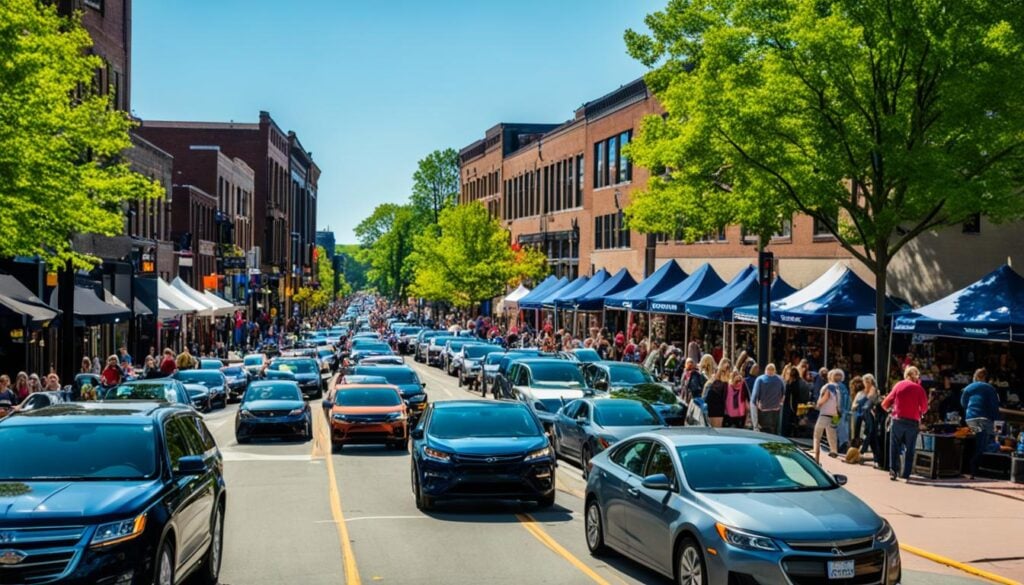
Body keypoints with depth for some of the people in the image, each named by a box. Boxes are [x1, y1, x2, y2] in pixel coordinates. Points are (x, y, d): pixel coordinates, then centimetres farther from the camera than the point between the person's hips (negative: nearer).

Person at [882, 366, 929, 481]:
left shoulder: (899, 385, 1)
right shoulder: (919, 388, -1)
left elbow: (885, 403, 2)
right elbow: (924, 408, 0)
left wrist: (890, 409, 22)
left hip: (898, 420, 0)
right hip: (913, 422, 0)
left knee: (895, 447, 10)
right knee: (909, 449, 7)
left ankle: (893, 470, 1)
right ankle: (906, 473, 4)